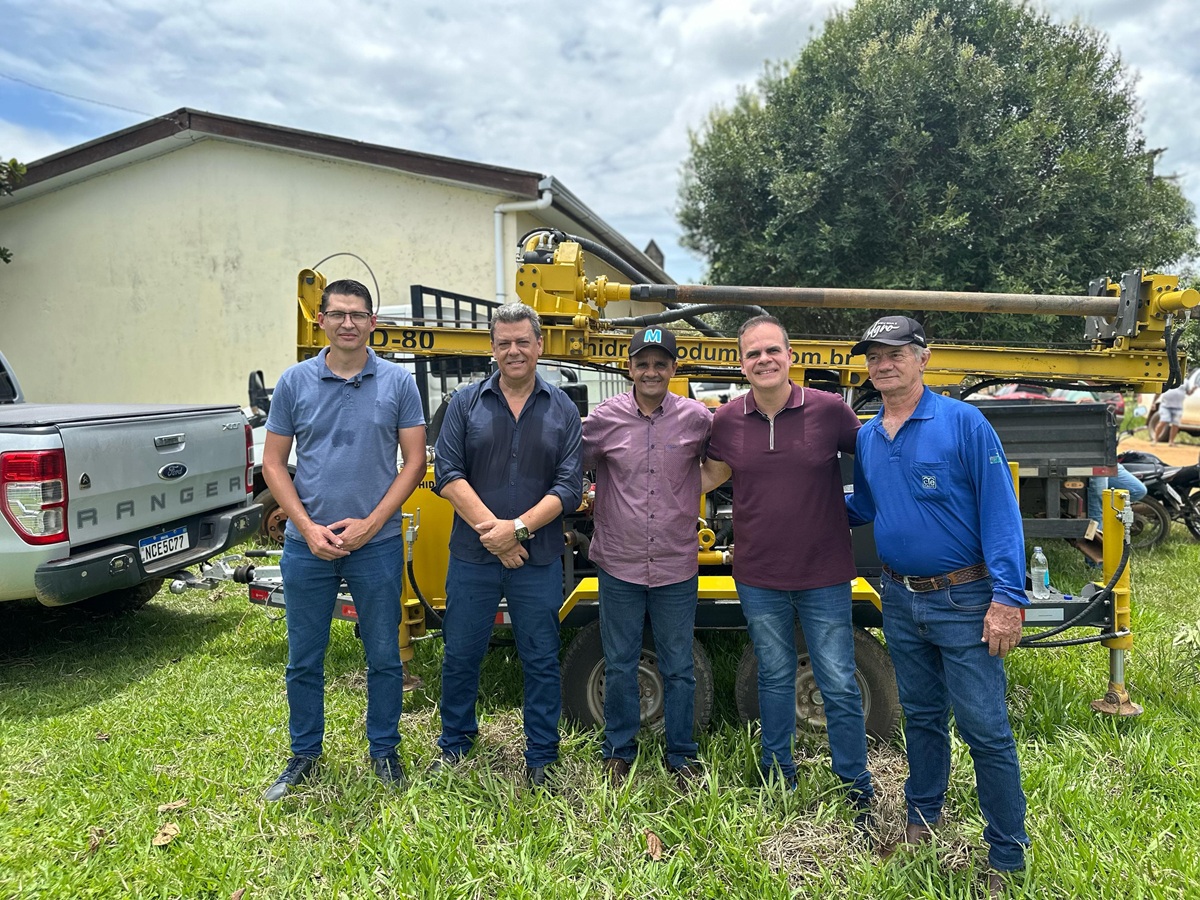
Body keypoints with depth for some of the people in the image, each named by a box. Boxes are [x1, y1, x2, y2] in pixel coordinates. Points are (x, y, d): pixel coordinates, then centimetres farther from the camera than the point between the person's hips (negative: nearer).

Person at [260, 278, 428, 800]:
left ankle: (384, 751, 29)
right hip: (307, 544, 1)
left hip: (377, 543, -1)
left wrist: (368, 525, -11)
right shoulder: (295, 382, 2)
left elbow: (414, 462, -2)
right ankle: (304, 755, 31)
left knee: (384, 656, 10)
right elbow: (273, 463, 3)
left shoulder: (398, 383, -1)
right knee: (303, 659, 12)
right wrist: (308, 527, -9)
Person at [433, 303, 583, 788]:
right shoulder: (466, 402, 3)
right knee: (461, 655, 13)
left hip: (539, 561, 0)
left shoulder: (562, 410, 3)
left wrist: (518, 528, -16)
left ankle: (541, 757, 26)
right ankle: (454, 744, 35)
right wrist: (492, 531, -15)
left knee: (541, 660, 9)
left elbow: (569, 488, -3)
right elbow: (447, 474, -5)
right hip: (471, 556, 1)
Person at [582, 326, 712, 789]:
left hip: (676, 569, 0)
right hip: (619, 566, 0)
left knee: (679, 669, 12)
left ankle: (682, 758, 30)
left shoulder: (697, 418, -3)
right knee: (619, 666, 13)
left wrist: (692, 493, 3)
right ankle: (618, 752, 32)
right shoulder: (603, 418, -3)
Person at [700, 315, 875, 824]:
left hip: (824, 576, -2)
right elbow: (711, 474, 13)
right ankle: (778, 776, 36)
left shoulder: (830, 410, -9)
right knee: (774, 678, 18)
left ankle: (857, 788, 26)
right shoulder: (726, 421, -3)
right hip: (758, 579, 2)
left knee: (839, 684, 7)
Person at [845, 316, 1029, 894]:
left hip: (963, 602, -5)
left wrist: (1007, 598, -20)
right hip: (900, 602, 6)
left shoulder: (964, 423, -11)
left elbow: (1000, 512, -15)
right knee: (922, 717, 20)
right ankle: (921, 819, 37)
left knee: (985, 730, 0)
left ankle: (1007, 856, 17)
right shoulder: (866, 438, 6)